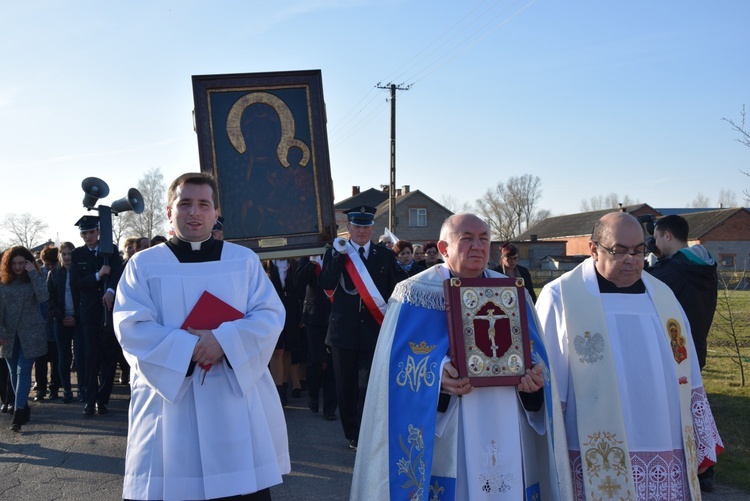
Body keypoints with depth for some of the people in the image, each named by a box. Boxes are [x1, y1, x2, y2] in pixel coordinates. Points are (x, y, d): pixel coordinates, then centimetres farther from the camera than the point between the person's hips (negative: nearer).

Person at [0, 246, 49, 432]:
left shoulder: (34, 279, 0)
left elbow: (43, 297, -18)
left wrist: (33, 273, -19)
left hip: (30, 333, -3)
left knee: (23, 371, -9)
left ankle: (19, 414, -12)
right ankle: (23, 408, 21)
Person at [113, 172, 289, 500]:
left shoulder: (244, 260, 9)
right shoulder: (144, 264, 5)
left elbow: (270, 316, -1)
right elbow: (131, 326, -6)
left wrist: (225, 340, -18)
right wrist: (188, 348, -18)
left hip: (236, 400, 1)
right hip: (169, 401, -1)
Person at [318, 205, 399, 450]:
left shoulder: (385, 255, 6)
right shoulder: (335, 253, 5)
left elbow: (395, 291, 7)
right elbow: (326, 284, -10)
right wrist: (338, 255, -18)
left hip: (375, 330, -1)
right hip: (344, 329, 1)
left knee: (368, 386, -8)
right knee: (346, 387, 10)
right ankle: (353, 435, 25)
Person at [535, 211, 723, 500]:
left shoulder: (662, 296, 9)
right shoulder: (560, 297, -6)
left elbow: (688, 379, 13)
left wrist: (704, 443, 12)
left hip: (670, 453, 5)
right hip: (600, 462, -4)